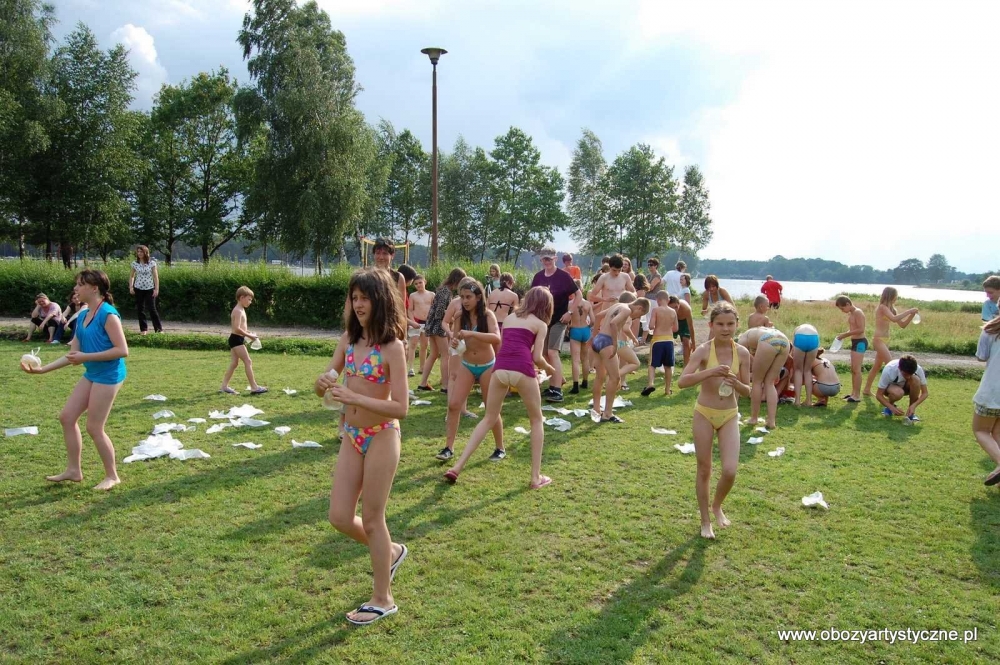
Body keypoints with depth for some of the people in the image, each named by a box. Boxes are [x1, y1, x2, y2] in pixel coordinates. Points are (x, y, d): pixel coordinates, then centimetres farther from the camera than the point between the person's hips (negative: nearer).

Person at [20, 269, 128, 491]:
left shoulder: (108, 314, -17)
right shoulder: (83, 316, 11)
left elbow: (122, 350, -22)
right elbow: (72, 354, 13)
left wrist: (86, 357, -21)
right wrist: (41, 369, 6)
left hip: (108, 375, -9)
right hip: (91, 374, 9)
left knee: (94, 428, -4)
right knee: (67, 417, 11)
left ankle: (112, 476, 12)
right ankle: (74, 470, 23)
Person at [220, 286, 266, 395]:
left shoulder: (241, 310, 16)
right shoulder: (238, 311, -16)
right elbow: (237, 328, -24)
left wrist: (248, 333, 10)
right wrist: (249, 335, -19)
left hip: (237, 339, 10)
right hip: (236, 339, -10)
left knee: (234, 363, 12)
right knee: (248, 361, -9)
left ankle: (224, 386, 17)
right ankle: (254, 387, -8)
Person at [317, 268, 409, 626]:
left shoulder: (392, 347, -16)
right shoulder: (348, 339, 3)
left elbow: (400, 408, -20)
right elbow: (323, 385, 7)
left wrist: (354, 397, -28)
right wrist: (323, 383, -17)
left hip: (381, 438, -6)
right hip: (351, 436, 6)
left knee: (371, 520, 5)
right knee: (340, 518, 10)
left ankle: (382, 600, 24)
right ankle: (389, 551, 39)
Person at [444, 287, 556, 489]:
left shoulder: (509, 317, 26)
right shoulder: (540, 324, 12)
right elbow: (537, 357, 4)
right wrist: (549, 368, 24)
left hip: (500, 369, 4)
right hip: (522, 370, -4)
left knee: (489, 419, 16)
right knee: (537, 420, 15)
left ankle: (457, 466, 9)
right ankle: (536, 477, 12)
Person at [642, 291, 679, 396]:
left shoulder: (655, 309, -7)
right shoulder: (673, 311, 5)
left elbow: (651, 326, -14)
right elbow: (675, 328, 10)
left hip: (657, 340, -3)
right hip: (669, 340, 3)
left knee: (652, 364, 2)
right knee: (668, 365, 13)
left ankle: (651, 383, -20)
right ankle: (667, 389, 18)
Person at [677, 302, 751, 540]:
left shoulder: (742, 353, -3)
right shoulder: (704, 350, -12)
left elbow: (747, 391, 3)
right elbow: (682, 381, -22)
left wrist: (737, 384, -19)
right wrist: (710, 372, -33)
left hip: (730, 416, 2)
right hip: (704, 415, -2)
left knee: (730, 471, -7)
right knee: (704, 471, 8)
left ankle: (717, 505, 25)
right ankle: (705, 521, 26)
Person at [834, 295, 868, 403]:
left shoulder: (858, 312, -16)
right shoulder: (851, 313, 13)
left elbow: (861, 329, -23)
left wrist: (846, 334, -19)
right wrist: (845, 335, 2)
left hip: (860, 342, -10)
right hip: (855, 342, 10)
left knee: (856, 369, -10)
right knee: (853, 369, 14)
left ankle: (857, 395, -8)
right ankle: (853, 393, 22)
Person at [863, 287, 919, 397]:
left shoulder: (890, 308, 13)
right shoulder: (882, 307, -13)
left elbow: (902, 324, 14)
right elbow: (894, 319, -30)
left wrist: (912, 314, 1)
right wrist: (909, 311, -22)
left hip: (885, 340, 10)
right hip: (879, 340, -10)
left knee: (877, 366, 15)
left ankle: (867, 389, 24)